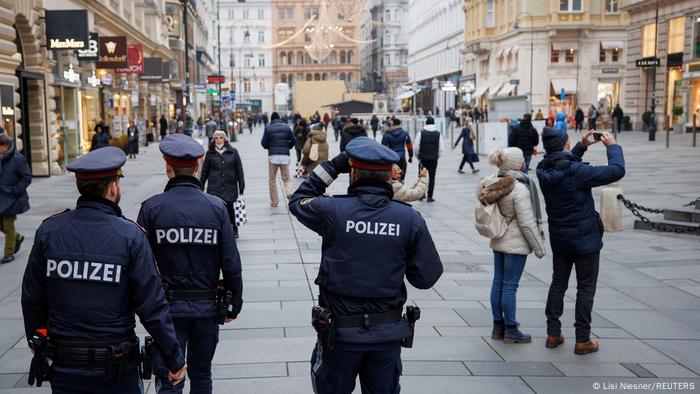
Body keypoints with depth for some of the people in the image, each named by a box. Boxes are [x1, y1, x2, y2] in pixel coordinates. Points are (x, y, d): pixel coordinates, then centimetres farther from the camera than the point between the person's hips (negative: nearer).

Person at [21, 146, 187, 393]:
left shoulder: (48, 232, -6)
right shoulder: (130, 236, -15)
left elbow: (32, 299, 2)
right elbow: (152, 307, -15)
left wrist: (37, 345, 19)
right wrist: (175, 360, -5)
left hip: (64, 366, 3)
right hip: (116, 371, -2)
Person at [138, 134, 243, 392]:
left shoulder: (151, 208, -9)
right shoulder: (216, 207, -6)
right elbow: (231, 263, -5)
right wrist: (234, 303, 7)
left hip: (168, 307, -2)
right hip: (207, 306, 2)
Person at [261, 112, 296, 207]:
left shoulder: (268, 128, -1)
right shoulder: (286, 127, 5)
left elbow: (263, 143, -3)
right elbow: (294, 140, 3)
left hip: (273, 156, -1)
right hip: (285, 155, 1)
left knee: (272, 180, 9)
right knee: (286, 178, 11)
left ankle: (274, 201, 9)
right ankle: (289, 192, -18)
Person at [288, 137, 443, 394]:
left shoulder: (333, 211, -15)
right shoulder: (410, 219, -11)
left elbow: (298, 201, 6)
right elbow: (427, 277, -6)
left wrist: (332, 167, 4)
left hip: (340, 332, -1)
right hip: (388, 333, 2)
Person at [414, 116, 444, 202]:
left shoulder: (421, 133, -4)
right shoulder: (438, 134, 0)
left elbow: (417, 148, -4)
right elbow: (441, 148, -1)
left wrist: (418, 156, 11)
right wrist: (437, 156, 12)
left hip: (423, 159, -1)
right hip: (433, 159, 1)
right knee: (432, 177, 4)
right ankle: (429, 196, 2)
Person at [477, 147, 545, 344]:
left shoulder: (494, 182, 1)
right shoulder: (519, 189, -22)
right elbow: (527, 223, -19)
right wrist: (539, 247, -9)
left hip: (498, 241, 8)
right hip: (516, 243, -8)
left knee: (498, 282, 13)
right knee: (510, 285, -1)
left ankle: (498, 327, 22)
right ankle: (510, 330, 9)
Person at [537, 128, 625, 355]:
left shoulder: (543, 171, -5)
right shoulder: (577, 172, -25)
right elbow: (616, 171, -20)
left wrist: (582, 146, 13)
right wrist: (612, 146, -5)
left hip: (559, 239, 6)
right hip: (585, 239, -6)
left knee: (558, 284, 16)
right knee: (586, 288, 5)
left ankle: (553, 334, 21)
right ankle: (582, 340, 9)